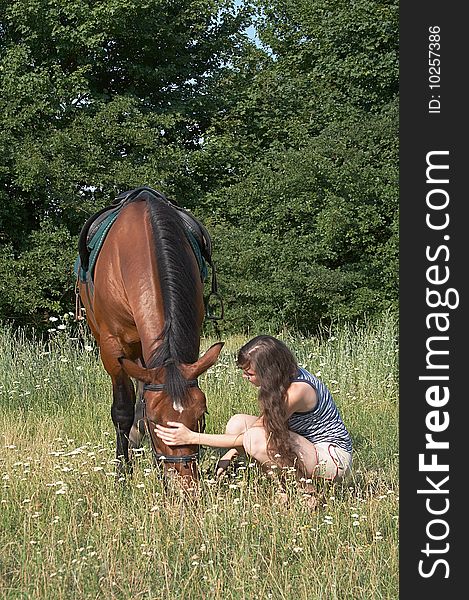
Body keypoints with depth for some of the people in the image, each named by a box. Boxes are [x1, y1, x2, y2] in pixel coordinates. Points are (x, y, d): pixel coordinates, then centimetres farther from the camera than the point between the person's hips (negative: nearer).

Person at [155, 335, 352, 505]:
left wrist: (192, 438, -21)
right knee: (238, 423, -4)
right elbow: (265, 423, 12)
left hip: (334, 458, -9)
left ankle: (306, 493, -12)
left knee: (256, 438, -30)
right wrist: (231, 453, -2)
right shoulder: (285, 378, -3)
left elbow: (250, 439, -23)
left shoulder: (297, 391, -28)